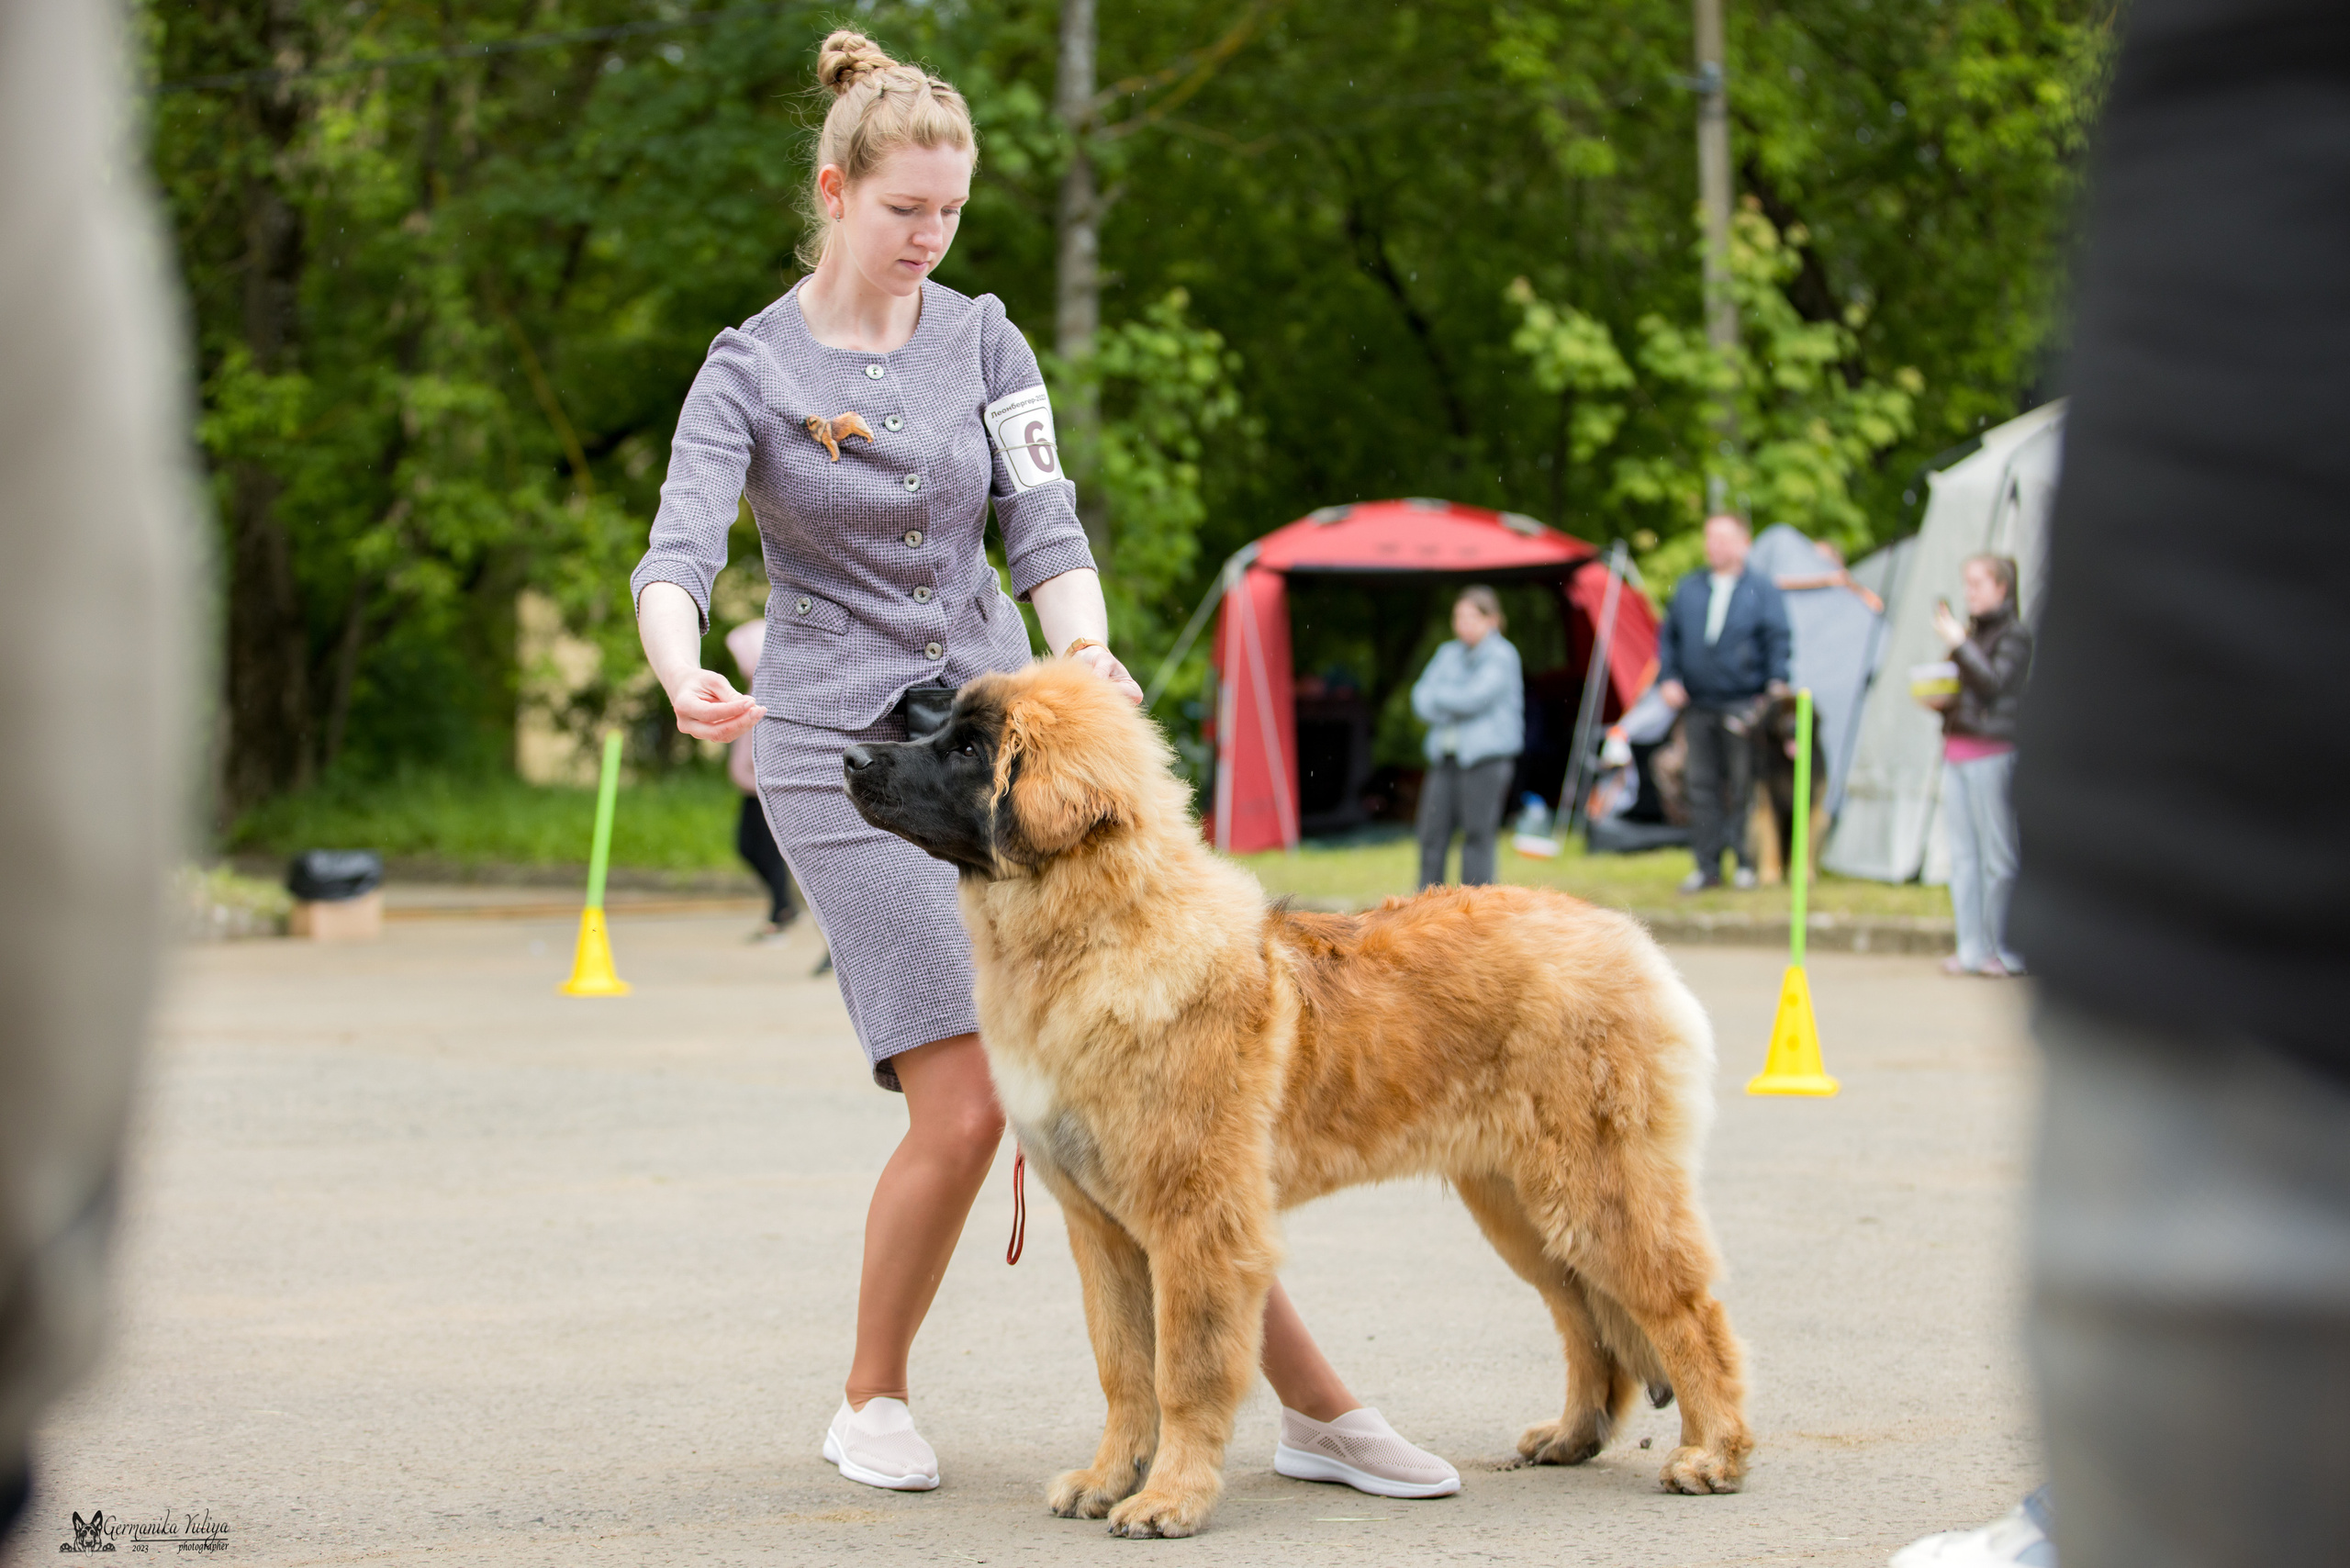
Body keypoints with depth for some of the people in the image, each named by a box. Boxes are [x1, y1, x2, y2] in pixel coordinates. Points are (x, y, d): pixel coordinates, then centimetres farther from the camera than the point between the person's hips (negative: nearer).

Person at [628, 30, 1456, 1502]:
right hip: (843, 750, -3)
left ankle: (1314, 1402, 3)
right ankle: (875, 1400, 12)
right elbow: (677, 558, -16)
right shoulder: (751, 371, -4)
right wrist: (689, 681, -38)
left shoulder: (984, 339, 7)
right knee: (964, 1107, -13)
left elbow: (1046, 528, 0)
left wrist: (1084, 649, -22)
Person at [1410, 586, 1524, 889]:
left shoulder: (1502, 656, -4)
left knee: (1477, 836, -6)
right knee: (1433, 834, 4)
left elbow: (1474, 698, -16)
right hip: (1445, 757, 6)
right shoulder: (1449, 653, 14)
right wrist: (1454, 706, -10)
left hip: (1486, 757, -6)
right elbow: (1421, 700, 8)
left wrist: (1438, 695, -1)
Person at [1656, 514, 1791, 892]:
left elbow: (1777, 641, -1)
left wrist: (1776, 684, -12)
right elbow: (1668, 637, 15)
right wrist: (1668, 679, 3)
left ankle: (1747, 863, 8)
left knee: (1744, 787, -1)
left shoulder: (1762, 590, 2)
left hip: (1744, 705, -4)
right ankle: (1707, 866, 9)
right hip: (1697, 707, 4)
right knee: (1702, 786, 4)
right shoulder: (1688, 589, 13)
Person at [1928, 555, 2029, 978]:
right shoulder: (1971, 630, 18)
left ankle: (2003, 948, 0)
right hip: (1955, 751, 8)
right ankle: (1971, 948, 9)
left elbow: (1994, 683, -16)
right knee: (1963, 854, 6)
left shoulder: (2015, 634, -3)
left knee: (1998, 855, -5)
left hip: (1992, 750, -8)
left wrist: (1958, 643, -15)